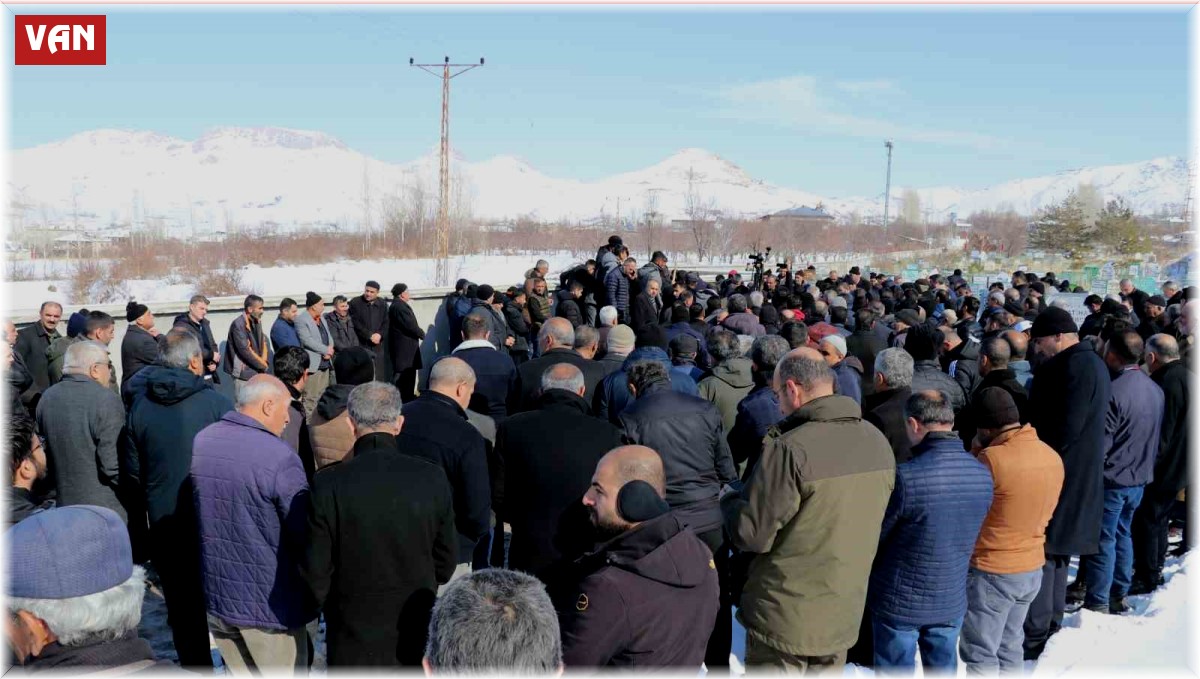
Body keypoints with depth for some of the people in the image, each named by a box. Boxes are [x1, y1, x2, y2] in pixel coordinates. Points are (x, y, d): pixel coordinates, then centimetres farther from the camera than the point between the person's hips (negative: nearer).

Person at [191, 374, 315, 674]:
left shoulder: (200, 441, 0)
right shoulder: (279, 457, -23)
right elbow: (306, 536, -19)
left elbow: (194, 510, 13)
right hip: (269, 603, -7)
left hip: (216, 595, 7)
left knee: (241, 674, 22)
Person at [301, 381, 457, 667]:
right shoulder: (432, 479, -12)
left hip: (353, 633, -1)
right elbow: (446, 560, -2)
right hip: (417, 630, 2)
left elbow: (315, 571, -11)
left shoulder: (328, 484, -18)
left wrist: (330, 607, 10)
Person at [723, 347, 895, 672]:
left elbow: (751, 535, -19)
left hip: (784, 619, -6)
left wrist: (731, 499, 1)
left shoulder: (790, 449, -25)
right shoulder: (877, 442, -2)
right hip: (843, 614, 6)